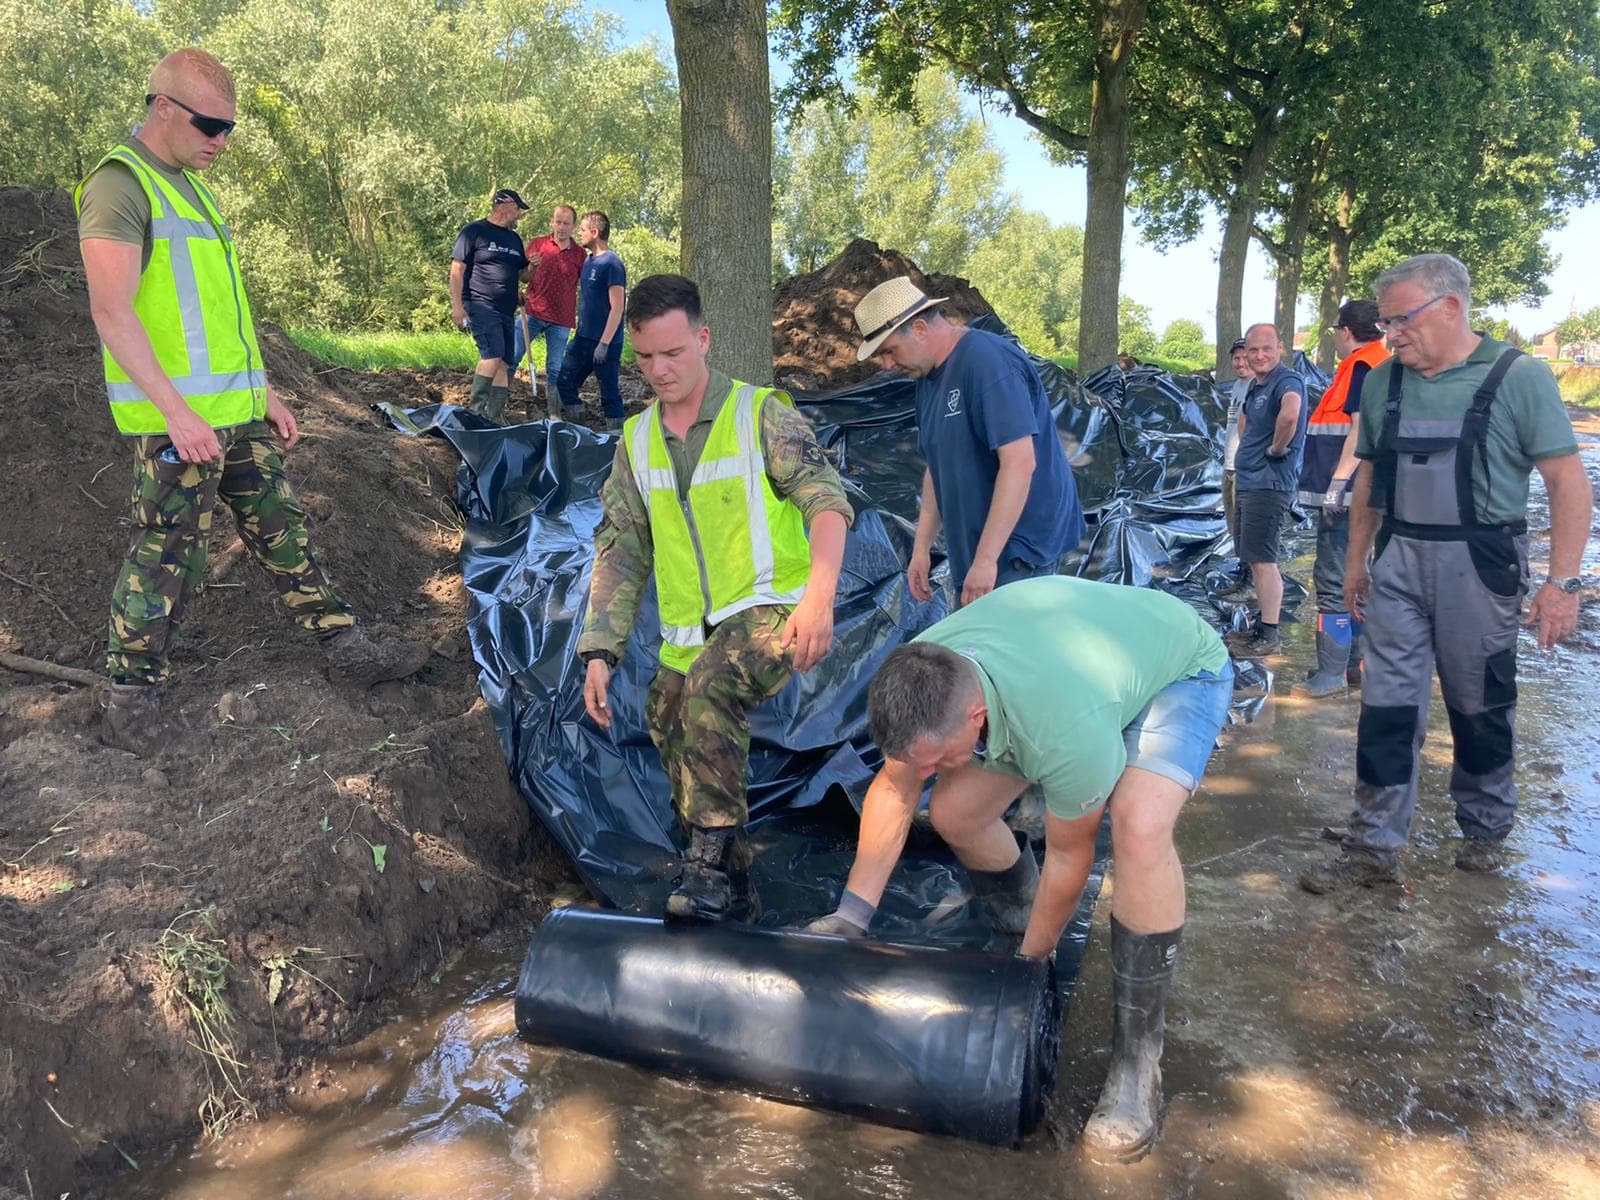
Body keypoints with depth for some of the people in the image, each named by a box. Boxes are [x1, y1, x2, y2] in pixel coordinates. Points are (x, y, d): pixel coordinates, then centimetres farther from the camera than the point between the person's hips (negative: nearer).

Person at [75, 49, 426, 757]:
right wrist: (175, 411, -25)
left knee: (282, 533, 13)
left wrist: (266, 394, 20)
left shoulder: (189, 188, 18)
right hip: (176, 421, -9)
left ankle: (347, 647, 21)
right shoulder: (120, 183, -10)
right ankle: (128, 705, 10)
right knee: (166, 558, -2)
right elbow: (113, 312, -19)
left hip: (237, 412, 9)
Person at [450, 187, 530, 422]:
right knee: (493, 355, -21)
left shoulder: (514, 238, 20)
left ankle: (494, 416, 9)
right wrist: (457, 305, -13)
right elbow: (457, 269, -5)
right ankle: (475, 409, -15)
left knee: (504, 363, 4)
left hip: (506, 310, 7)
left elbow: (522, 275, 27)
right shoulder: (474, 231, -2)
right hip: (481, 306, -7)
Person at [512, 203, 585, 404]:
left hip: (561, 320, 0)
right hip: (532, 312, 0)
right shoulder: (538, 244, 4)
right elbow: (524, 278, 9)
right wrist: (532, 267, -11)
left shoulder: (580, 254, 4)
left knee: (555, 369, 4)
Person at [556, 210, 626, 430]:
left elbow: (617, 308, -19)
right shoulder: (588, 261, 13)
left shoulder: (611, 264, -13)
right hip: (583, 338, 9)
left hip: (605, 342, -9)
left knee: (609, 392, -1)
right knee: (564, 383, 9)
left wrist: (604, 343, -22)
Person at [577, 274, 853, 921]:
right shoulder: (636, 440, 10)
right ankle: (730, 893, 26)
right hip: (685, 638, 6)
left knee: (710, 687, -34)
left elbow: (825, 500, -14)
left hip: (769, 609, -6)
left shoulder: (761, 413, -4)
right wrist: (599, 652, 0)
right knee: (677, 741, 6)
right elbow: (619, 551, 9)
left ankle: (711, 861, -23)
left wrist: (819, 598, -30)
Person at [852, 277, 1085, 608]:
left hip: (1015, 550, -9)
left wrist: (985, 558, -26)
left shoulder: (988, 360, -18)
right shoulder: (929, 377, 12)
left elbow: (1020, 462, -25)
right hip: (971, 554, 9)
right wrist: (921, 548, 14)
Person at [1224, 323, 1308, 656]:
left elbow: (1290, 414, -40)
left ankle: (1269, 635, -2)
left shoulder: (1288, 382, -17)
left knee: (1262, 560, -8)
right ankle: (1262, 625, 25)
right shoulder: (1255, 385, 13)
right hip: (1249, 481, 10)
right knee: (1255, 559, 15)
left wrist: (1277, 449, -23)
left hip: (1268, 484, -10)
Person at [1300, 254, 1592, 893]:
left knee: (1481, 708, 11)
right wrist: (1356, 560, 15)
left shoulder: (1519, 377, -7)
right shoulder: (1383, 381, 5)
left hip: (1480, 567, -3)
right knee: (1387, 706, 3)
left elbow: (1569, 484, -9)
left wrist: (1561, 581, -15)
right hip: (1397, 562, 3)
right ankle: (1373, 848, 11)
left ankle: (1485, 830, 33)